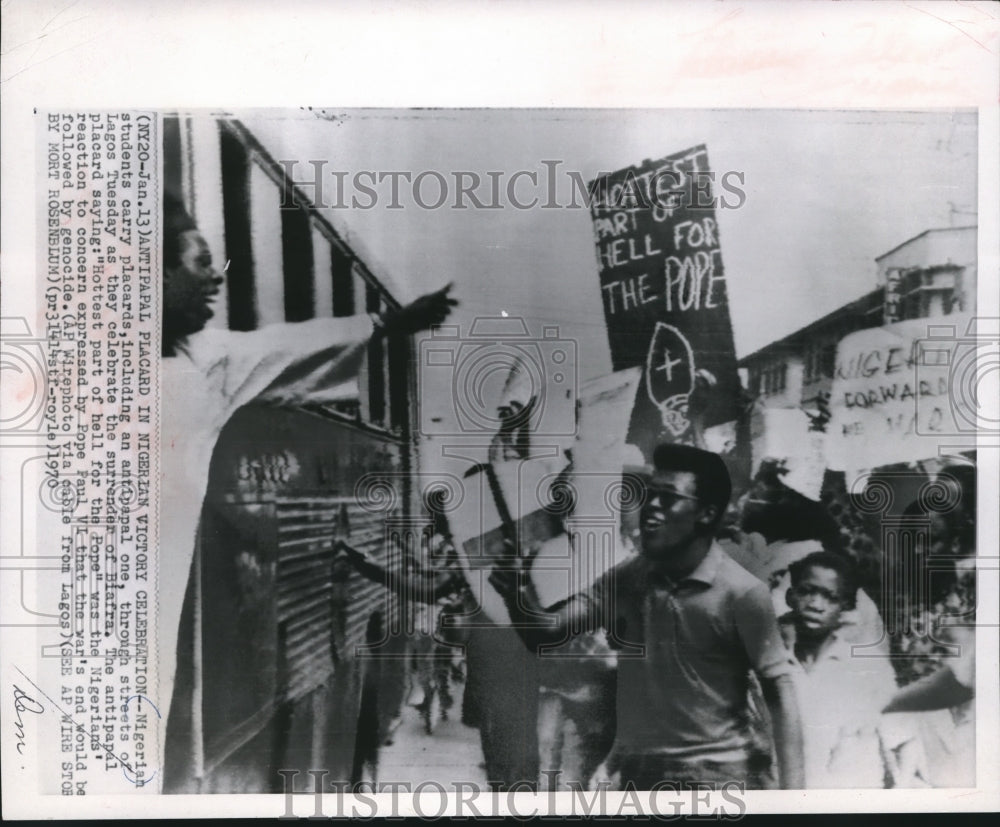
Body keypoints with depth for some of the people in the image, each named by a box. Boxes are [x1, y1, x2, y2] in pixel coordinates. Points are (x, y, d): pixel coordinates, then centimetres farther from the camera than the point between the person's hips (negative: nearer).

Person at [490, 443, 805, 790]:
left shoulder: (741, 593, -12)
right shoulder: (626, 579, 0)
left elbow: (778, 692, -8)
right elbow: (546, 632, -3)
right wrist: (517, 592, -24)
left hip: (715, 776, -4)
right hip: (636, 775, 4)